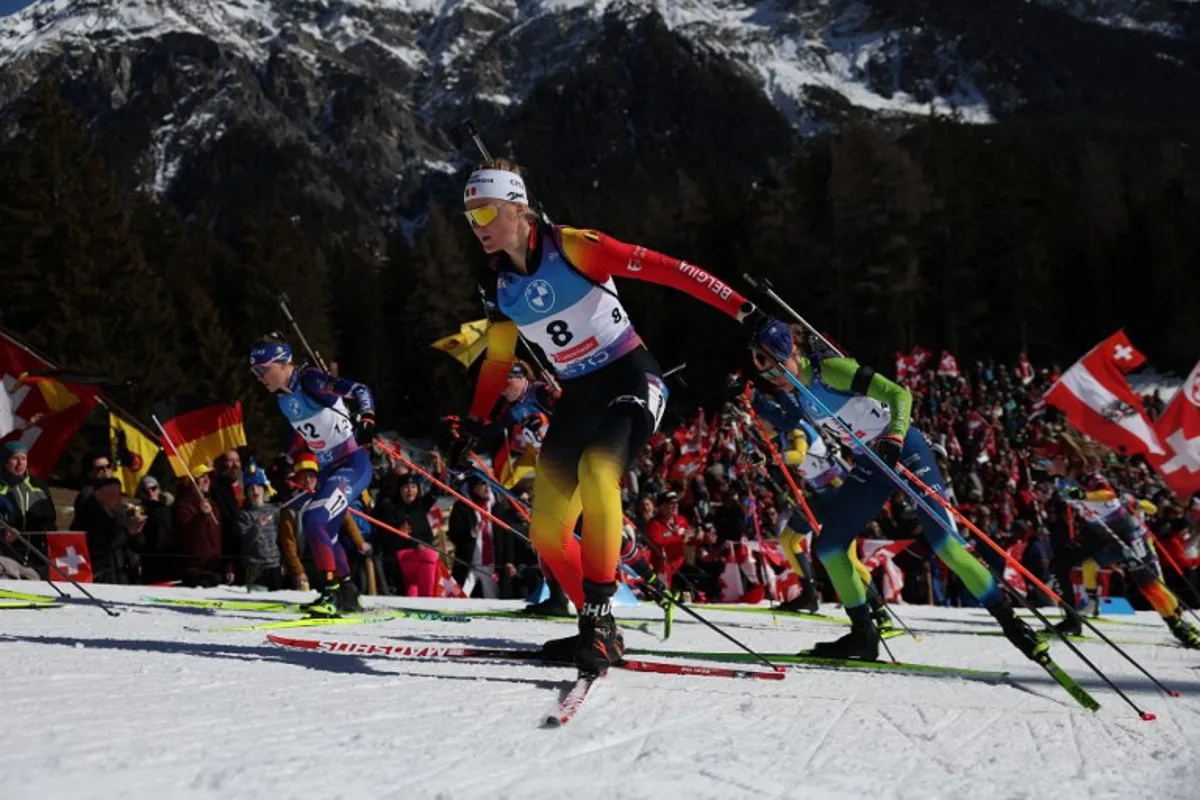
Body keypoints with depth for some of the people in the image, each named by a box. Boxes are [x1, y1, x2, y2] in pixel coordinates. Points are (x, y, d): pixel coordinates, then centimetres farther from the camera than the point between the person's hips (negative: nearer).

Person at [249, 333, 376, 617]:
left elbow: (359, 391, -20)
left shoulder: (310, 380, -15)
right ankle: (347, 595, 31)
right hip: (328, 469, 9)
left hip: (354, 463, -9)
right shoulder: (282, 396, 7)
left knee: (313, 520, -22)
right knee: (323, 534, 16)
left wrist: (366, 418, -37)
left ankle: (331, 593, -19)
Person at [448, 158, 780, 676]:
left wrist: (742, 309, -26)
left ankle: (596, 617, -28)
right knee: (546, 532, 0)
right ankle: (599, 629, 19)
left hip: (631, 379, -7)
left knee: (597, 468, -35)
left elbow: (663, 269, -19)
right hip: (578, 396, 7)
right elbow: (498, 358, 19)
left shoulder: (571, 246, -15)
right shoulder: (498, 283, 5)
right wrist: (474, 426, 19)